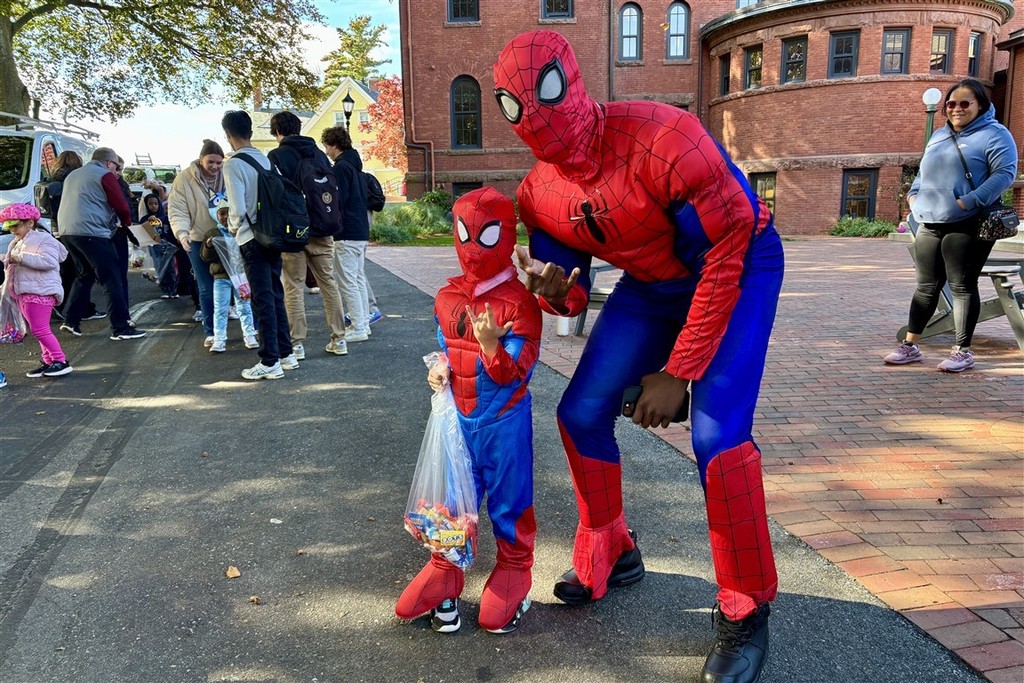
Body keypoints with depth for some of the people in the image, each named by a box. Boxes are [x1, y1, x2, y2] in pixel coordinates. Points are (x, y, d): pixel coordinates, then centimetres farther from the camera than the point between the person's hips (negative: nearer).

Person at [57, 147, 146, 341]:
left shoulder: (73, 174, 25)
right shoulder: (105, 175, 0)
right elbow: (121, 205, -3)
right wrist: (126, 223, 17)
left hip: (67, 231, 9)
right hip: (92, 232, -8)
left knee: (84, 275, 22)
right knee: (112, 279, -6)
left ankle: (70, 321, 20)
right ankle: (120, 328, -9)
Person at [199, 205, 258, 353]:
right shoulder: (211, 234, 5)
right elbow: (205, 257, 4)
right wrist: (208, 247, -16)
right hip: (221, 277, 0)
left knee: (244, 306, 9)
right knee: (220, 309, 2)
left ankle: (249, 335, 17)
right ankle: (219, 339, 5)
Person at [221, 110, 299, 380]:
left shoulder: (233, 165, -12)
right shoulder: (267, 160, 7)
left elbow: (238, 209, -16)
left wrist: (233, 227, 3)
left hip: (252, 239, -6)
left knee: (263, 299, -3)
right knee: (276, 295, 14)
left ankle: (270, 362, 1)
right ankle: (286, 353, 20)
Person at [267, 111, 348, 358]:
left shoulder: (277, 156, -4)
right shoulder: (319, 154, 11)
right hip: (322, 230, 4)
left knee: (294, 288, 2)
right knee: (329, 284, 9)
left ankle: (296, 344, 3)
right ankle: (339, 340, 11)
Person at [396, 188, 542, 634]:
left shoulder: (518, 302, -15)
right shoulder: (447, 298, 3)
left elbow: (519, 371, -20)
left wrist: (492, 345, -37)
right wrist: (438, 370, -4)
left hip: (504, 421, -4)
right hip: (458, 418, 5)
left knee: (509, 500, 11)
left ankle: (514, 572, 33)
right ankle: (445, 571, 33)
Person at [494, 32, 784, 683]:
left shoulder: (659, 137, -31)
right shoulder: (539, 195, -11)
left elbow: (725, 254, -26)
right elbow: (571, 295, -1)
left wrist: (678, 373, -24)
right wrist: (555, 292, -28)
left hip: (740, 267, -6)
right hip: (651, 283, 6)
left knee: (717, 435, -22)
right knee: (581, 414, 2)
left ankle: (746, 613, 2)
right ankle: (613, 555, 26)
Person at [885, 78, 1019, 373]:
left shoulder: (994, 134, -2)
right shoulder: (938, 135, 20)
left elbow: (1005, 173, -13)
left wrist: (969, 202, -23)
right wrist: (913, 194, 7)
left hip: (967, 227, -6)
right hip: (929, 225, 6)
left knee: (962, 287, -2)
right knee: (926, 286, 9)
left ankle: (962, 351, 6)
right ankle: (910, 345, 15)